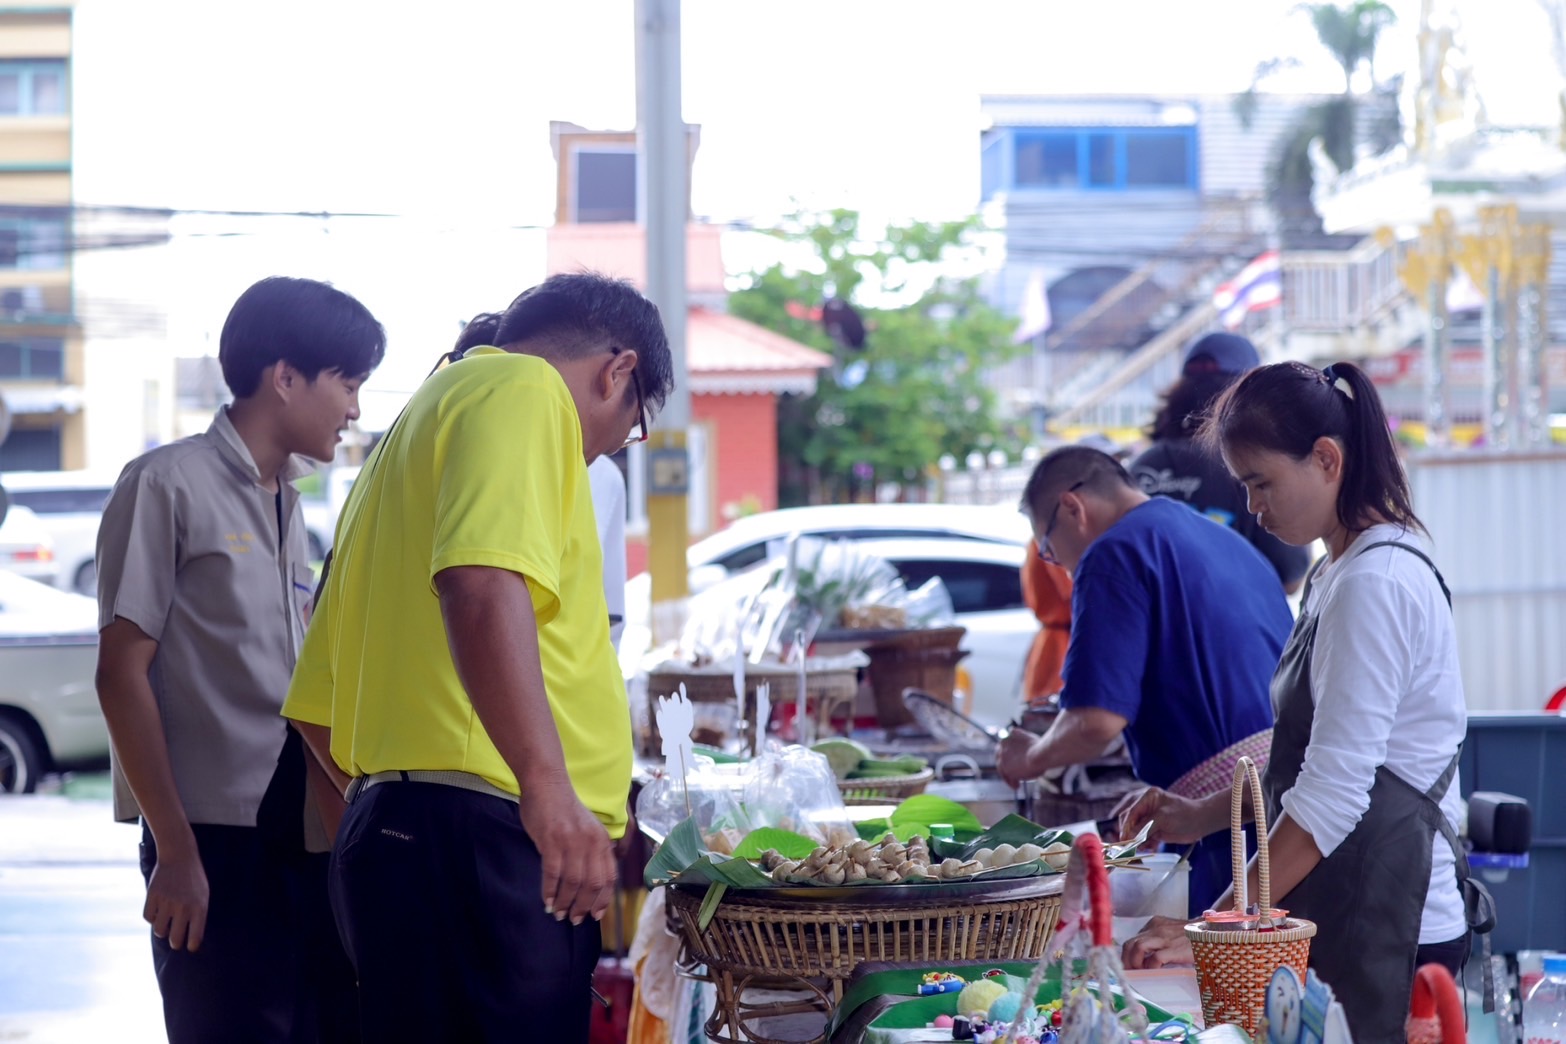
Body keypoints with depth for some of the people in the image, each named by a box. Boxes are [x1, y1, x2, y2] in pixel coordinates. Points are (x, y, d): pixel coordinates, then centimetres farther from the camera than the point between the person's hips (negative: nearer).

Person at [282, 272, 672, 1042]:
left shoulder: (424, 418, 29)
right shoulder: (523, 389, -1)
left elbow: (318, 708, 28)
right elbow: (483, 581, -23)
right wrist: (548, 785, -29)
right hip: (478, 835, -10)